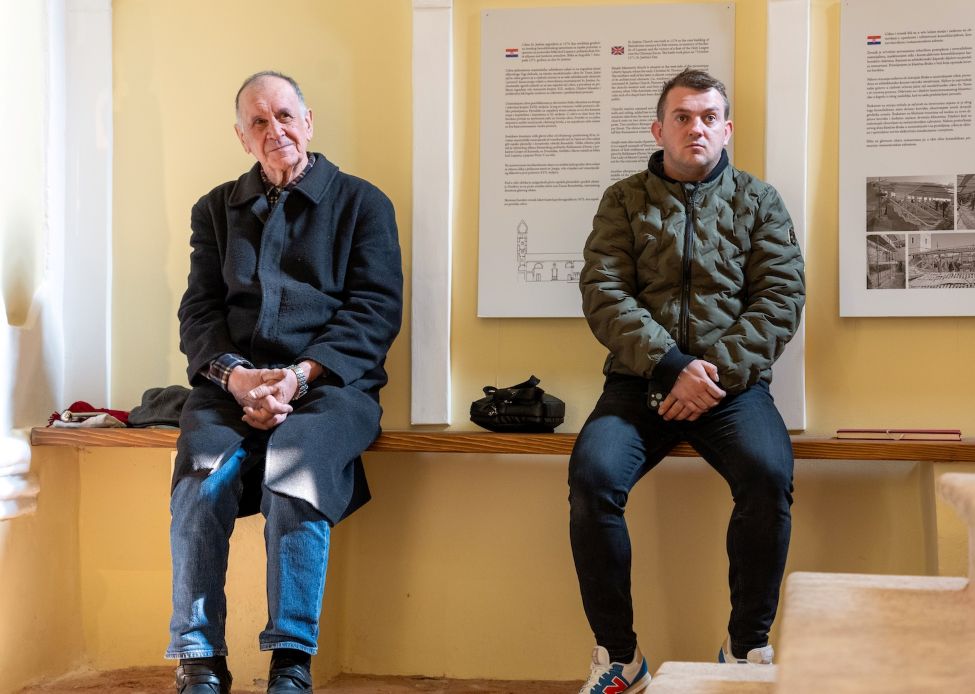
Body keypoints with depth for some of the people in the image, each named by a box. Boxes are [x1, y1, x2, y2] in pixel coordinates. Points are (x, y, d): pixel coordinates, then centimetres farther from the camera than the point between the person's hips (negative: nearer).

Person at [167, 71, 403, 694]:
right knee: (201, 485, -28)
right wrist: (235, 375, -10)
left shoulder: (362, 203, 11)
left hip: (329, 383, -2)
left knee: (294, 479, -33)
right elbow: (198, 313, 12)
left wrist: (298, 376, -13)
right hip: (231, 382, 3)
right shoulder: (217, 210, 21)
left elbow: (375, 312, 1)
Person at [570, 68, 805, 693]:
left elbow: (782, 297, 4)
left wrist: (716, 371, -11)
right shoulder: (625, 200, 13)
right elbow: (604, 294, 1)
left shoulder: (759, 201, 14)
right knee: (592, 474, -28)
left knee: (769, 473, -30)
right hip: (641, 381, 0)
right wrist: (672, 366, -14)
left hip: (733, 383, 0)